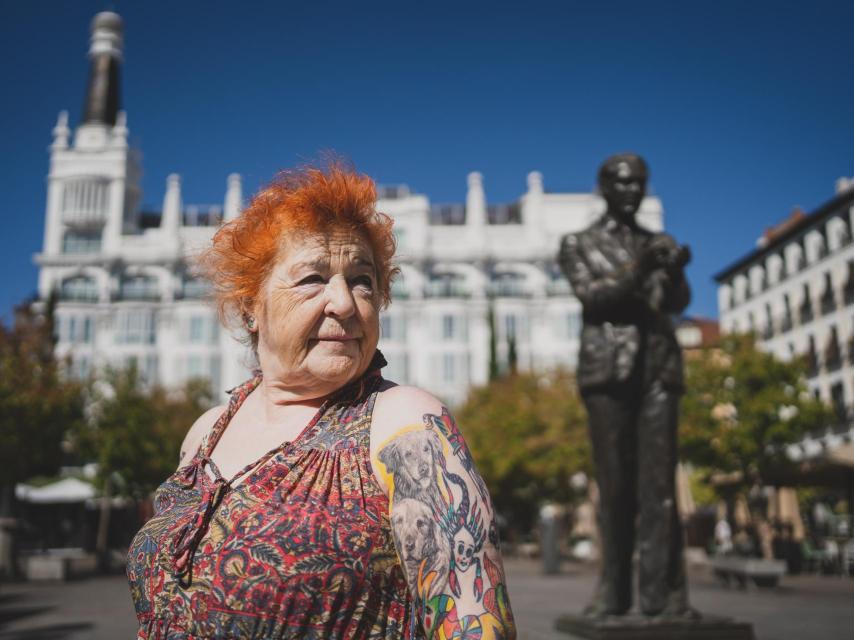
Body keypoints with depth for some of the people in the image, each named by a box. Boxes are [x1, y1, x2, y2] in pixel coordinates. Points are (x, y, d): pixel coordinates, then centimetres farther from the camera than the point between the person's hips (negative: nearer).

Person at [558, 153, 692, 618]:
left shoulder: (661, 244, 19)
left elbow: (678, 302, 2)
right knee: (614, 481, -2)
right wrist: (637, 271, -21)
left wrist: (674, 272, -20)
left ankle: (664, 591, -5)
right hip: (608, 368, -2)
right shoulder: (579, 244, 12)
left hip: (658, 367, 2)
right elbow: (590, 294, -6)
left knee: (659, 480, -5)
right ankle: (614, 590, 5)